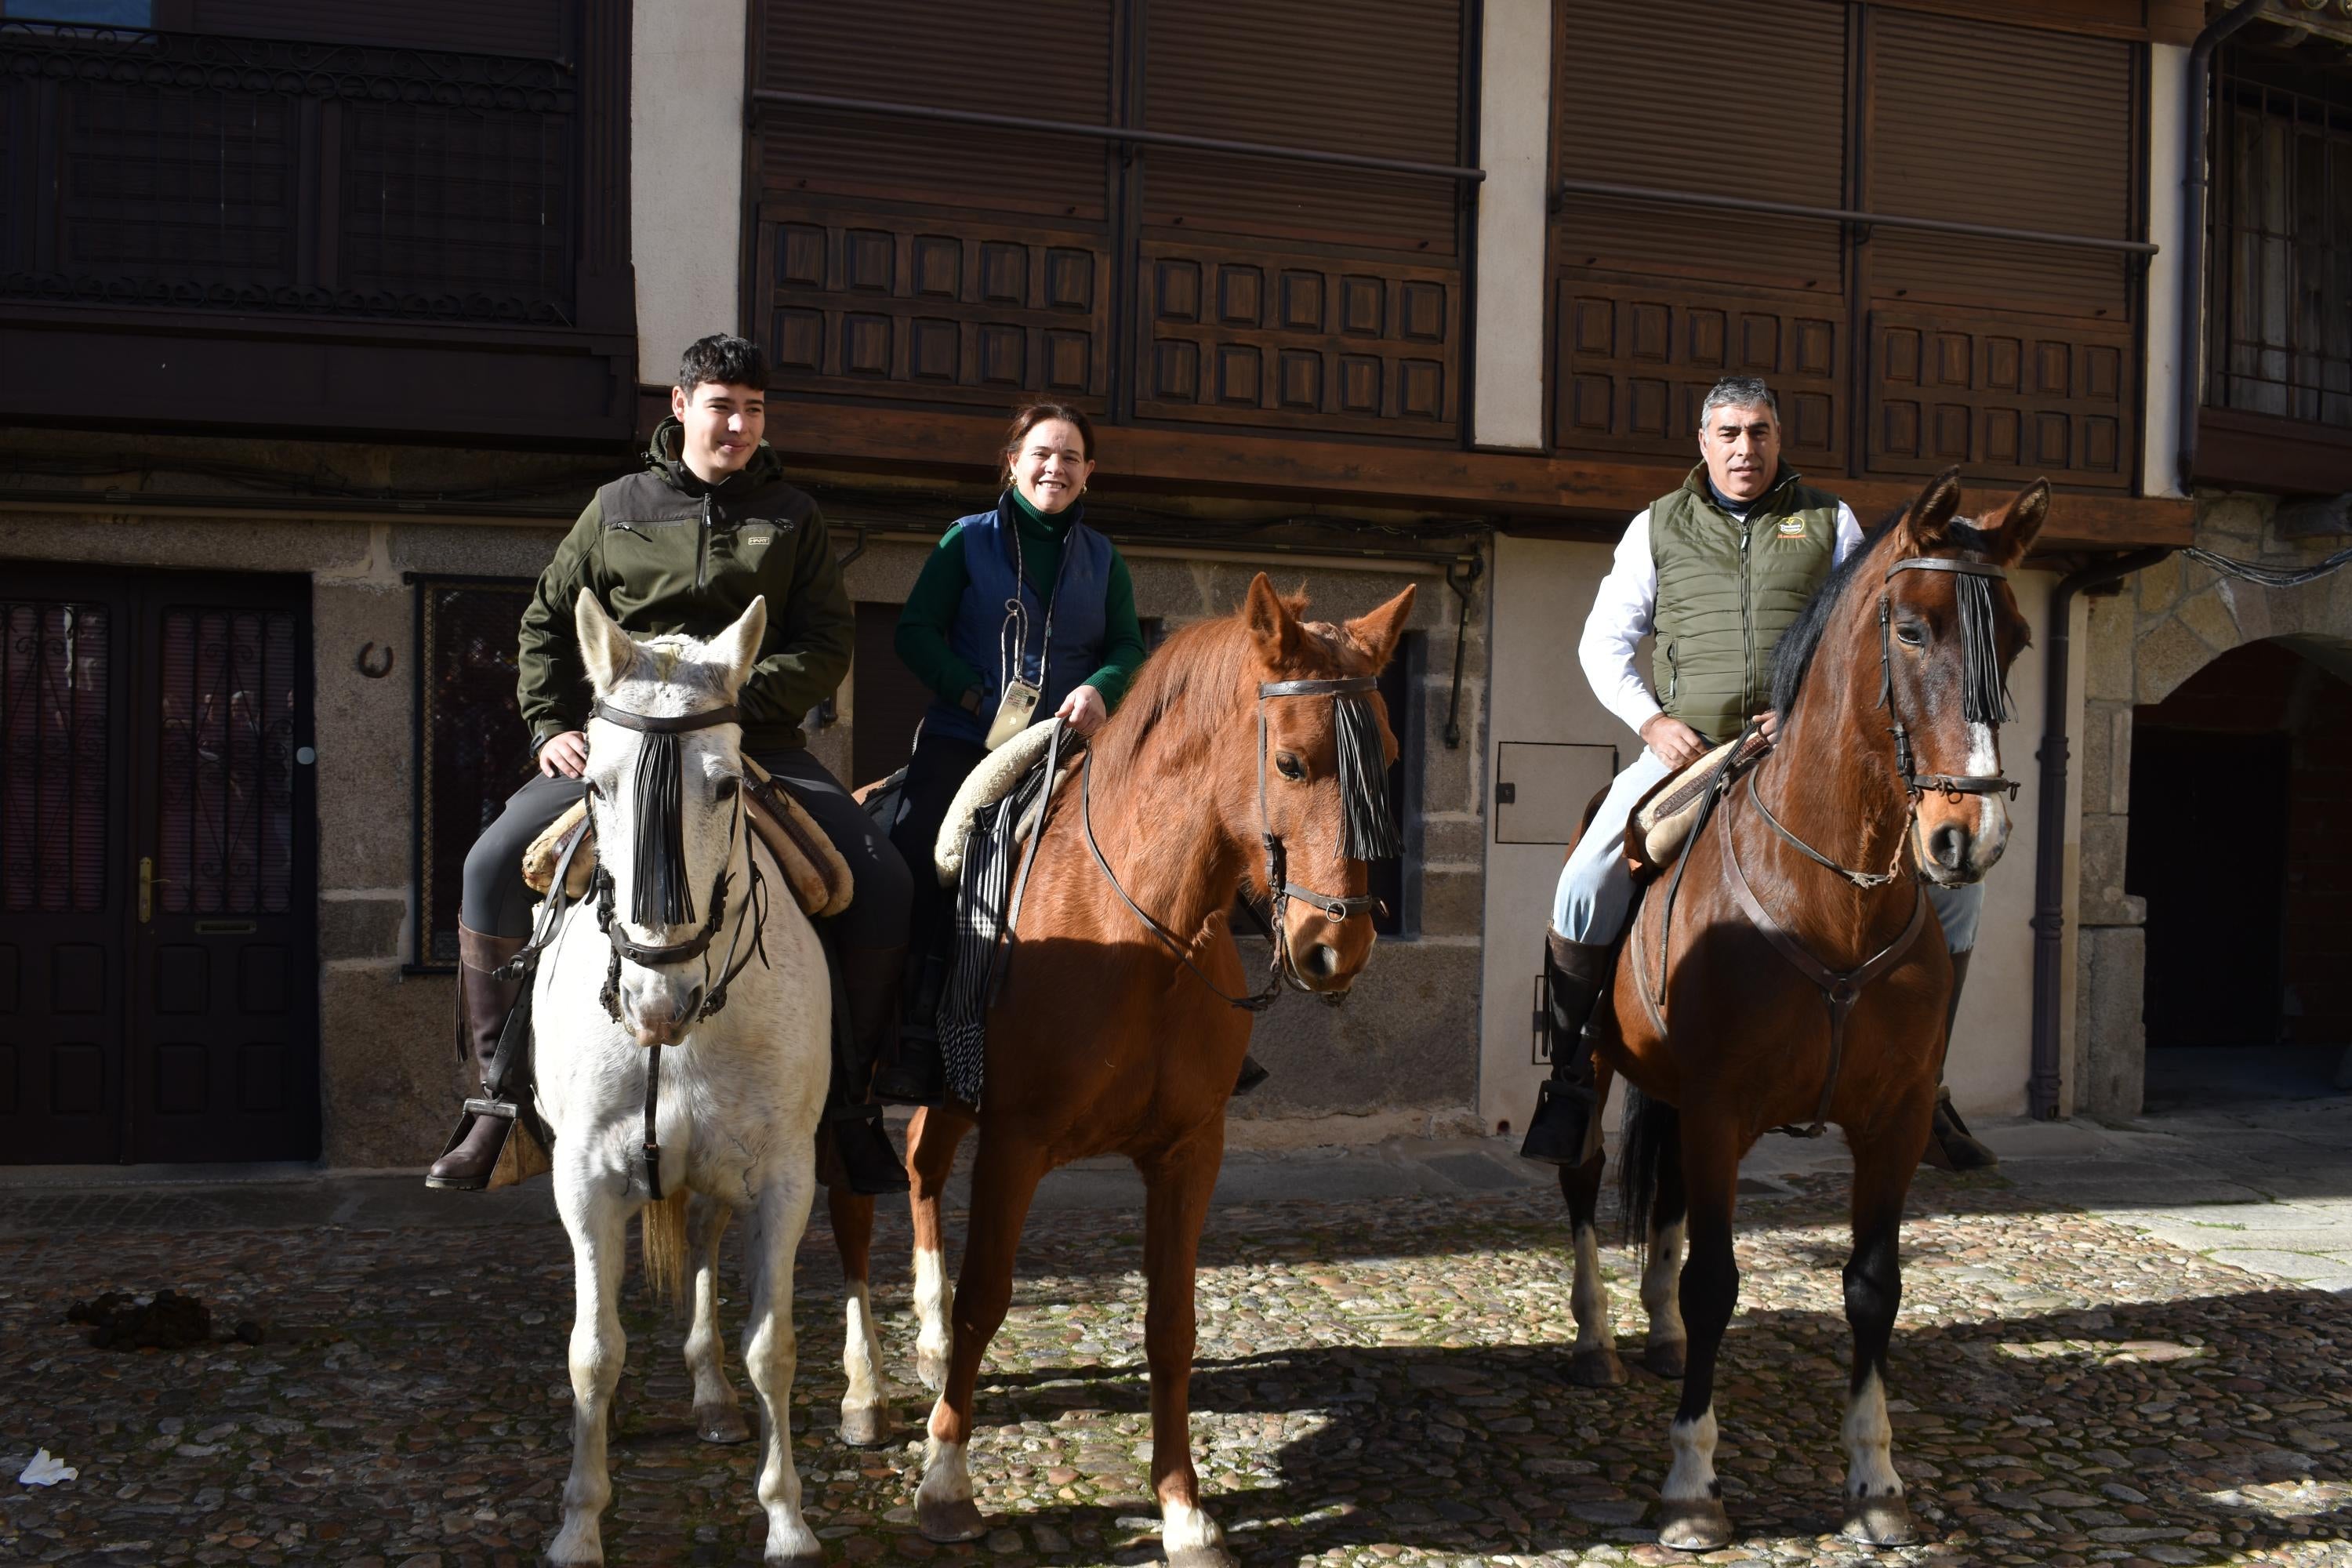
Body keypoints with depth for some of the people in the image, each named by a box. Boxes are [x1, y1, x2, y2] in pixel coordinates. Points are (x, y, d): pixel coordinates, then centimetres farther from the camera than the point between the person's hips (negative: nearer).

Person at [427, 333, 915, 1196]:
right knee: (495, 864, -18)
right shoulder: (619, 507, 12)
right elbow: (547, 623, 17)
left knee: (881, 881, -19)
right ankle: (503, 1088, -2)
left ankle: (848, 1093, -3)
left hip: (758, 742, 0)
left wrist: (733, 699, -13)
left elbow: (828, 646, 2)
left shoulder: (792, 517, 11)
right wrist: (552, 727, 3)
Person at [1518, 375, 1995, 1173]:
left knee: (1952, 882, -9)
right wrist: (1650, 720, -6)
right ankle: (1569, 1080, -2)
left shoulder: (1829, 521, 12)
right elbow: (1602, 642, 10)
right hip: (1686, 747, -1)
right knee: (1584, 889, -21)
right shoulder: (1658, 526, 11)